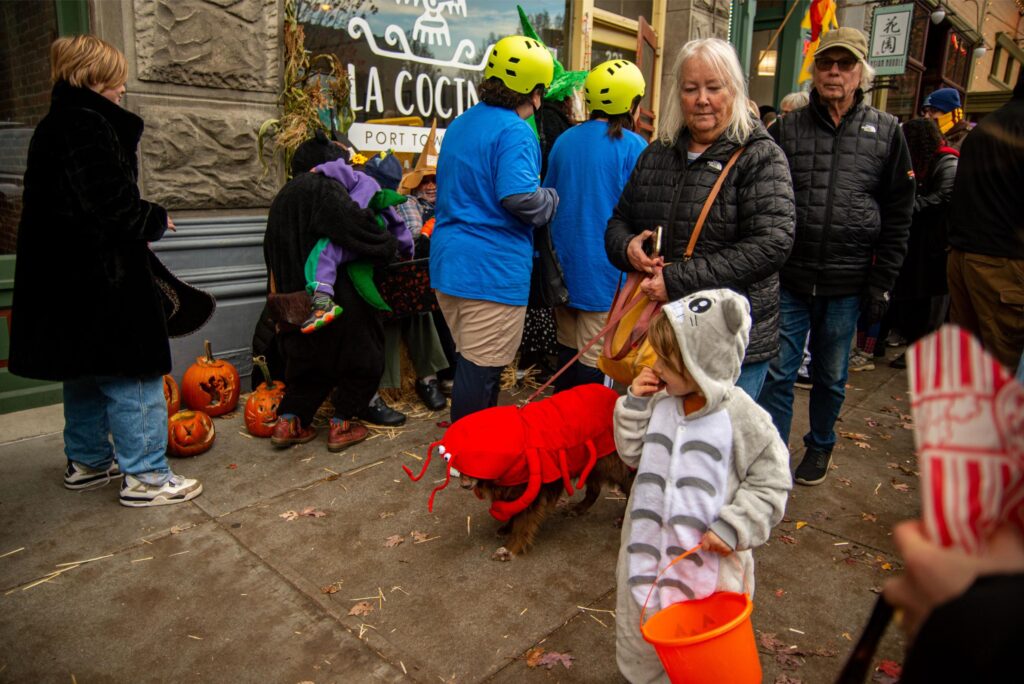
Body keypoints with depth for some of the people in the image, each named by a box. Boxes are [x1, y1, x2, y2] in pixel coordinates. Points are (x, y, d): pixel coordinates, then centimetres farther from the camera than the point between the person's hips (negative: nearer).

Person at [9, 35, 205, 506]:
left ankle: (87, 460, 32)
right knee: (133, 376, -4)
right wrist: (156, 220, -4)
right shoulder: (88, 127, -15)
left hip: (65, 276, 11)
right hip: (102, 276, -11)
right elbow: (113, 207, -22)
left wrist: (140, 226, 11)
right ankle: (145, 476, 3)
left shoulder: (53, 127, 16)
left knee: (86, 371, 19)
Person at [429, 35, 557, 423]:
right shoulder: (514, 132, -13)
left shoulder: (460, 124, 16)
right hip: (492, 269, -9)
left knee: (469, 359, 20)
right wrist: (553, 200, -7)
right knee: (482, 368, 1)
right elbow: (519, 197, -25)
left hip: (448, 261, 9)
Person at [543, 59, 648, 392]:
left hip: (565, 263, 6)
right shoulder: (633, 146, -11)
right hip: (605, 271, -6)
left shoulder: (565, 140, 6)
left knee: (567, 347, 18)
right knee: (594, 359, 2)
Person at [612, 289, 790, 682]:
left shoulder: (742, 417, -17)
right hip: (650, 542, 5)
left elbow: (770, 481, -9)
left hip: (708, 552, -5)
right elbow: (633, 454, 5)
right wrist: (635, 404, -8)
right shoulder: (660, 403, -6)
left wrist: (733, 528, -17)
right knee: (638, 624, 22)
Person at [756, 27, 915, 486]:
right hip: (788, 279, 0)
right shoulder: (787, 129, 3)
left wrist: (882, 282, -1)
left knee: (831, 376, 15)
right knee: (778, 372, 3)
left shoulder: (886, 132, 5)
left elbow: (898, 215, 5)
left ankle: (820, 445, 36)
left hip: (846, 284, 1)